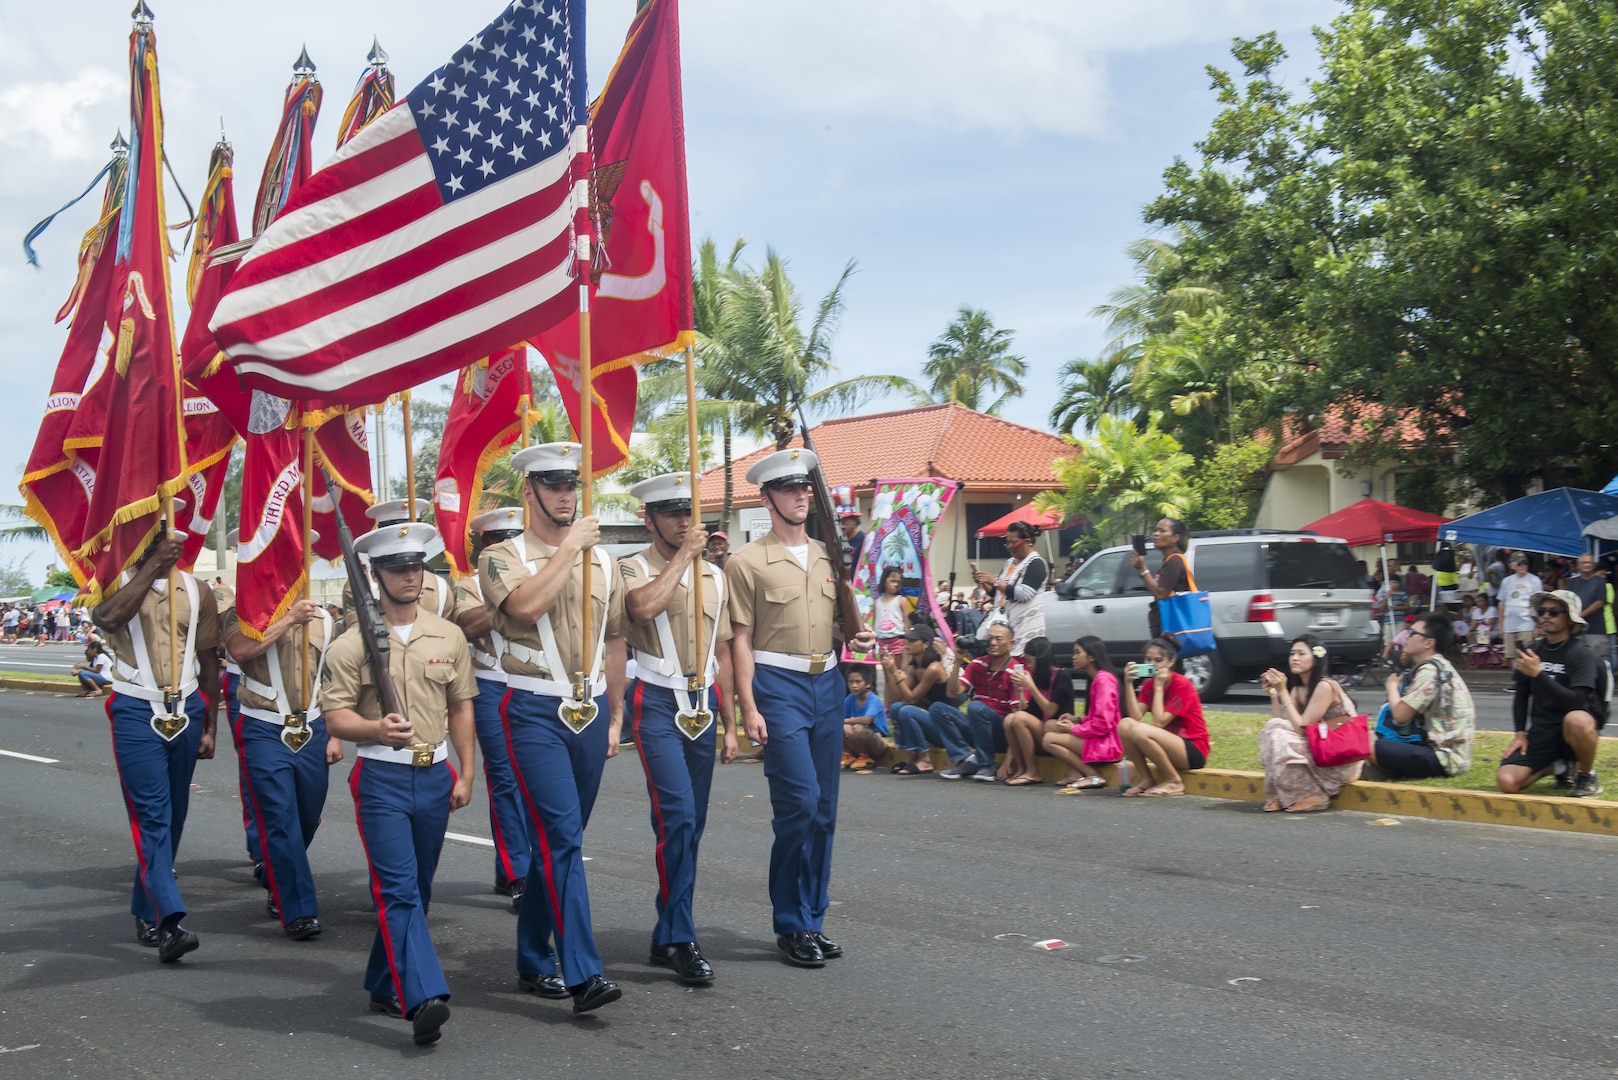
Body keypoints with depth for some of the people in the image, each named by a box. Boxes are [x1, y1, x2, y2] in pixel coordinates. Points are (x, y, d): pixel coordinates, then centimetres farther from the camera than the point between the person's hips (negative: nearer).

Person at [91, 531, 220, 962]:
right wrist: (154, 564, -22)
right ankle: (168, 921, -17)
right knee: (151, 815, -10)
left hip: (186, 709, 4)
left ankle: (147, 910, 26)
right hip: (136, 712, -4)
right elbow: (110, 617, -25)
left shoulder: (196, 590, 9)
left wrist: (208, 727, 10)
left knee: (173, 814, 11)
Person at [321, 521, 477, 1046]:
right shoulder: (352, 643, -3)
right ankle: (424, 998, -21)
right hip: (381, 778, -4)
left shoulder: (449, 636, 8)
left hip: (435, 776, 4)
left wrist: (465, 774, 8)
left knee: (416, 889, 12)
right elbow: (335, 716, -5)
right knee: (398, 890, -13)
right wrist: (377, 728, -25)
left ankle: (384, 985, 28)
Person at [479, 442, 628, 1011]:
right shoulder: (503, 556, -2)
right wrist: (569, 549, -17)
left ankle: (534, 959, 26)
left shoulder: (602, 560, 13)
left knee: (562, 840, 12)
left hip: (591, 712, 5)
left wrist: (615, 718, 15)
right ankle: (583, 974, -16)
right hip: (535, 712, -5)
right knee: (561, 836, -15)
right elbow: (525, 606, -24)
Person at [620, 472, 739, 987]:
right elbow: (645, 606, -27)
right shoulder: (635, 568, -2)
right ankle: (681, 939, -10)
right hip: (658, 702, -6)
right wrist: (683, 555, -16)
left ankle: (667, 937, 20)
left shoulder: (714, 575, 14)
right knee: (677, 815, -17)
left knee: (691, 824, 9)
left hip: (703, 702, 6)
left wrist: (729, 724, 14)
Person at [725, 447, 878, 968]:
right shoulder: (748, 562, -3)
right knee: (799, 802, -12)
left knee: (823, 809, 8)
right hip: (779, 685, -6)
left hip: (827, 684, 6)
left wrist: (859, 637, 3)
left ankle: (813, 919, 18)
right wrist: (749, 706, -13)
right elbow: (742, 639, -6)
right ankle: (791, 925, 0)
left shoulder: (827, 557, 14)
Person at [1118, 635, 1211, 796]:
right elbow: (1136, 716, -11)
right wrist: (1128, 683, -17)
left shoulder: (1182, 685, -15)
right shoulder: (1149, 684, 5)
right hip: (1170, 746, 7)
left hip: (1193, 750, -7)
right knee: (1125, 725, -16)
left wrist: (1159, 687, -19)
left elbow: (1159, 723, -22)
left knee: (1141, 731, -31)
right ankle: (1146, 780, -6)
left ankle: (1174, 782, -13)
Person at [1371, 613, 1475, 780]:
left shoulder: (1429, 672, -16)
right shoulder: (1439, 666, 14)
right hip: (1446, 749, 10)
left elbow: (1401, 715, -16)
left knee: (1371, 749, -18)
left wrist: (1392, 687, 0)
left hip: (1445, 757, -10)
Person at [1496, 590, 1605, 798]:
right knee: (1506, 781, -19)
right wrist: (1520, 733, 1)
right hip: (1541, 732, 4)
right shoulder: (1532, 650, 5)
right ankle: (1556, 767, 13)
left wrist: (1538, 674, -28)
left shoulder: (1580, 654, -10)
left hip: (1572, 732, -4)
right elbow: (1521, 696, 13)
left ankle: (1587, 776, -10)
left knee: (1577, 720, -42)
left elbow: (1577, 702, -24)